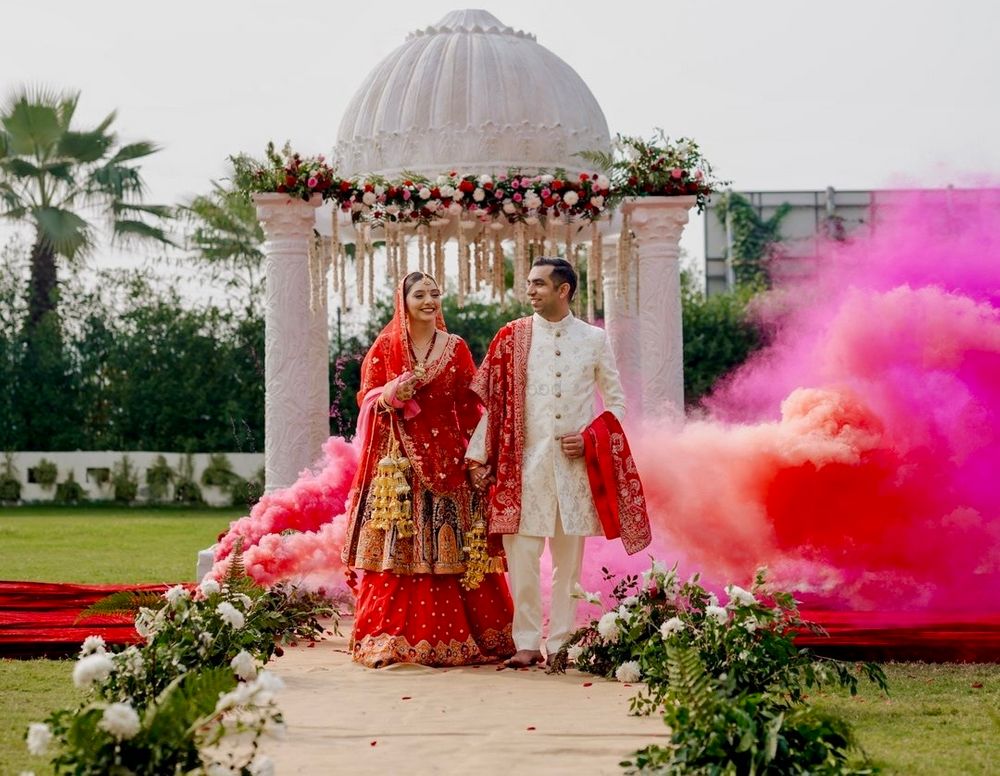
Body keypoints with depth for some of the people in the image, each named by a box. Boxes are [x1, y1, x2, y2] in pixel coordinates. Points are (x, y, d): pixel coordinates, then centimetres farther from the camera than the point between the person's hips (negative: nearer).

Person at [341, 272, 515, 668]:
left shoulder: (456, 348, 8)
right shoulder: (385, 347, 6)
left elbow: (470, 408, 6)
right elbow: (366, 397, 6)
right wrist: (389, 395, -15)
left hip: (447, 457, 1)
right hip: (399, 460, -1)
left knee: (449, 546, -1)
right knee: (397, 547, -4)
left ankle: (452, 638, 5)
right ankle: (390, 638, -1)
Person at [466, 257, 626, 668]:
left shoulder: (594, 339, 6)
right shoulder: (511, 337, 4)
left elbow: (616, 400, 12)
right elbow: (486, 398, 4)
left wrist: (590, 438, -4)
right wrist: (478, 458, -1)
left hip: (574, 465, 1)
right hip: (524, 463, -1)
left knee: (569, 558, 4)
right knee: (522, 556, -4)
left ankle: (560, 643, 11)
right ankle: (527, 643, 3)